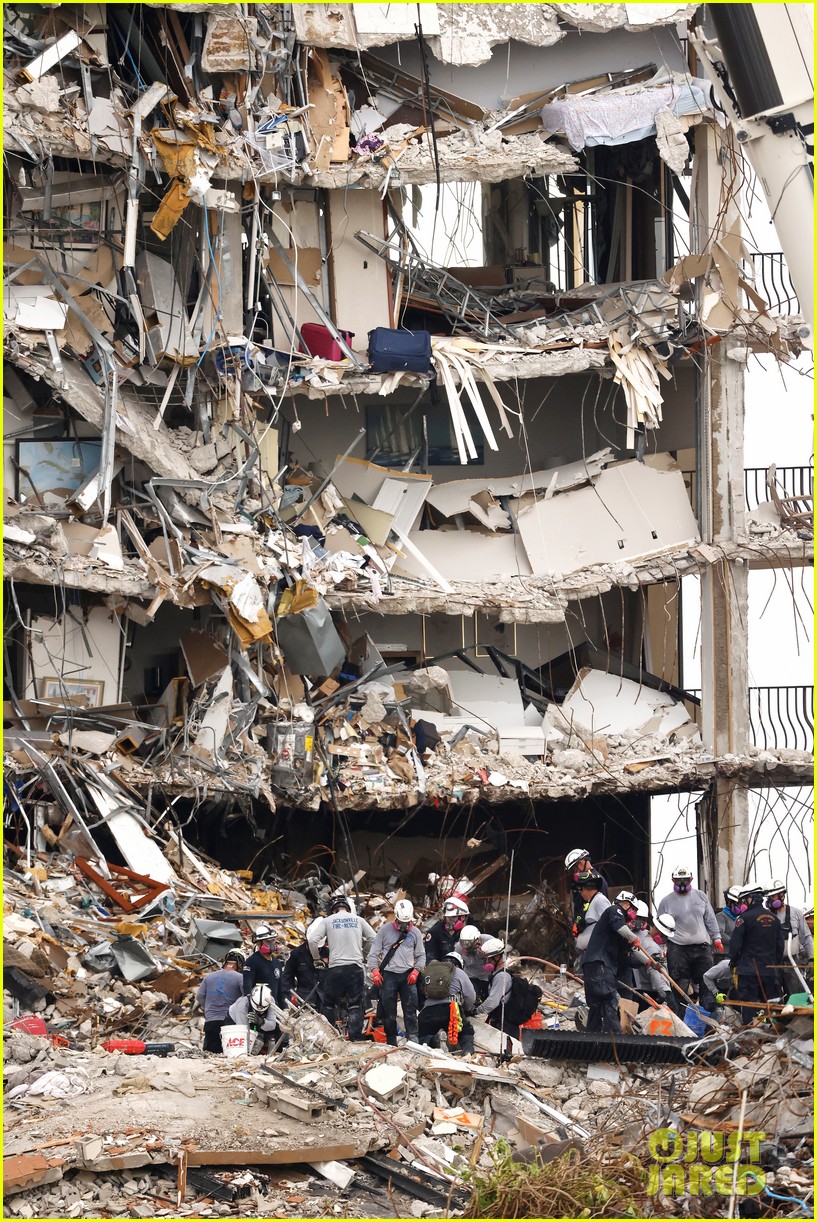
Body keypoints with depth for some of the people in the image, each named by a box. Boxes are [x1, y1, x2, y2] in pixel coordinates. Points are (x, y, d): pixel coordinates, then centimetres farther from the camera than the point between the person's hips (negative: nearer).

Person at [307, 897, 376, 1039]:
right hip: (356, 967, 1)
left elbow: (312, 940, -3)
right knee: (355, 1005, 4)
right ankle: (356, 1037, -2)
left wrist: (316, 959, 10)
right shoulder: (358, 920, 9)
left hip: (335, 967, -1)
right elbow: (373, 938, 7)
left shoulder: (328, 921, 5)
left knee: (328, 1004, 10)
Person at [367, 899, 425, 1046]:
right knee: (388, 1011, 0)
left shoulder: (415, 932, 9)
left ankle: (413, 1038, -9)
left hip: (408, 975, 1)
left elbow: (421, 955, 14)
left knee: (410, 1008, -7)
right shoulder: (385, 930, 2)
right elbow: (374, 953, 3)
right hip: (388, 974, -1)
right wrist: (375, 971, -9)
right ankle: (391, 1042, 7)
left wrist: (416, 971, -2)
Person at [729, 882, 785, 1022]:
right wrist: (776, 963, 22)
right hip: (770, 969, 5)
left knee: (748, 1004, -3)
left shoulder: (745, 918, -11)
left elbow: (735, 944, -9)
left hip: (749, 969, -5)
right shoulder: (774, 918, 8)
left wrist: (733, 963, 4)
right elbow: (780, 944, 14)